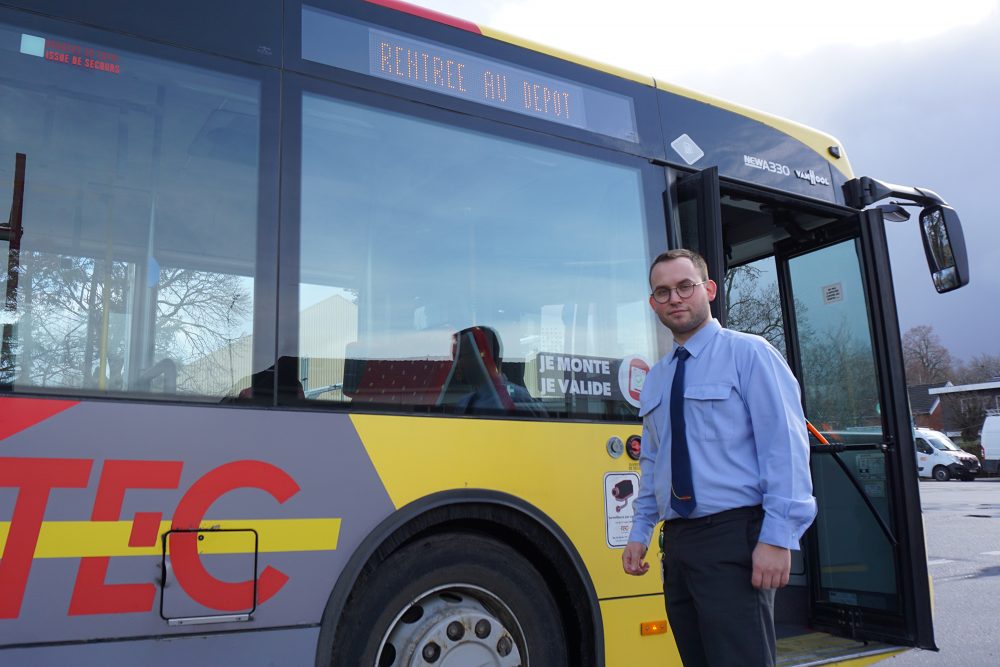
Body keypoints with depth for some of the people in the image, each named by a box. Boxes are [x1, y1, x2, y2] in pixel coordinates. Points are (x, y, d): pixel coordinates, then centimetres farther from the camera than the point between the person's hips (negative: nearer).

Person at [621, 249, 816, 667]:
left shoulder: (748, 354, -5)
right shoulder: (655, 379, 15)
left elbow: (784, 446, -12)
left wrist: (777, 538, -18)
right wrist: (640, 532, 13)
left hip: (734, 537, -6)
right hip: (677, 540, 7)